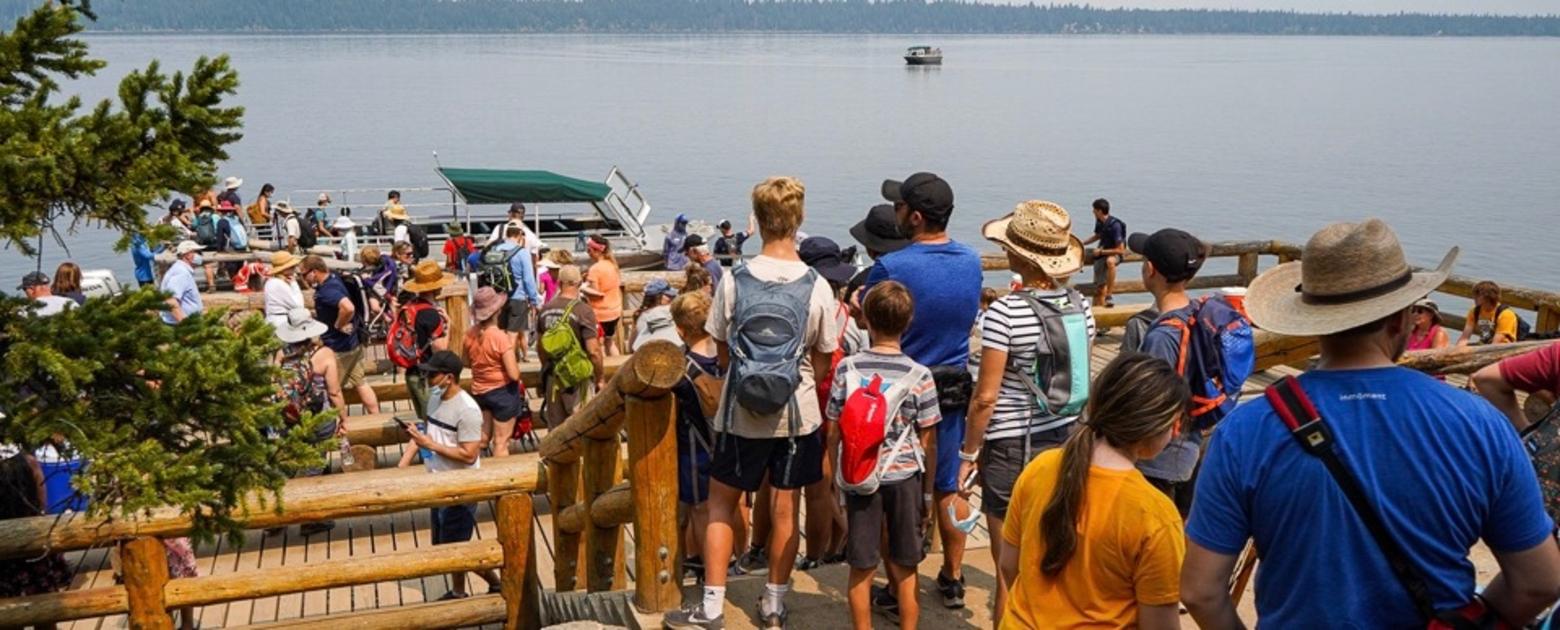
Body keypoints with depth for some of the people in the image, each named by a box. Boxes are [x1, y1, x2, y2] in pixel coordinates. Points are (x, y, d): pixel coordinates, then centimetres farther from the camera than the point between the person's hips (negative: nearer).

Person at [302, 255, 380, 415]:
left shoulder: (327, 290, -26)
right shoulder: (334, 277, 3)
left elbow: (348, 308, -44)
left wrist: (338, 325, -26)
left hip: (338, 348, -10)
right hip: (352, 343, 10)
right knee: (360, 382, 14)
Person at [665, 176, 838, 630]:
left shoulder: (735, 280, -10)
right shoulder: (817, 286, -9)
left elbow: (722, 350, 1)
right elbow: (823, 360, 0)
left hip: (741, 413, -1)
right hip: (797, 412, 1)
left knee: (721, 505, 13)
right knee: (784, 509, 13)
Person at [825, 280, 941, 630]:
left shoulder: (846, 368, -7)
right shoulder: (919, 375, -9)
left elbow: (834, 433, -2)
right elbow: (925, 438, -2)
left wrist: (838, 472, 12)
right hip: (904, 477, 0)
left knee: (861, 568, 11)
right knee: (905, 570, 12)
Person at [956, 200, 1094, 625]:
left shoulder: (1005, 313, -19)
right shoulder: (1081, 307, -1)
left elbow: (985, 397, -17)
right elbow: (1078, 379, 9)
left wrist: (968, 454, -5)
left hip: (1013, 448, -6)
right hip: (1068, 441, 6)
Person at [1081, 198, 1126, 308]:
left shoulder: (1115, 225, -22)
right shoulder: (1099, 222, 1)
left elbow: (1121, 250, -22)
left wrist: (1101, 252, -20)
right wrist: (1082, 244, 17)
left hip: (1114, 254, -7)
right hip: (1101, 255, 7)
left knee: (1110, 261, -43)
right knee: (1099, 289, 4)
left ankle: (1110, 295, -37)